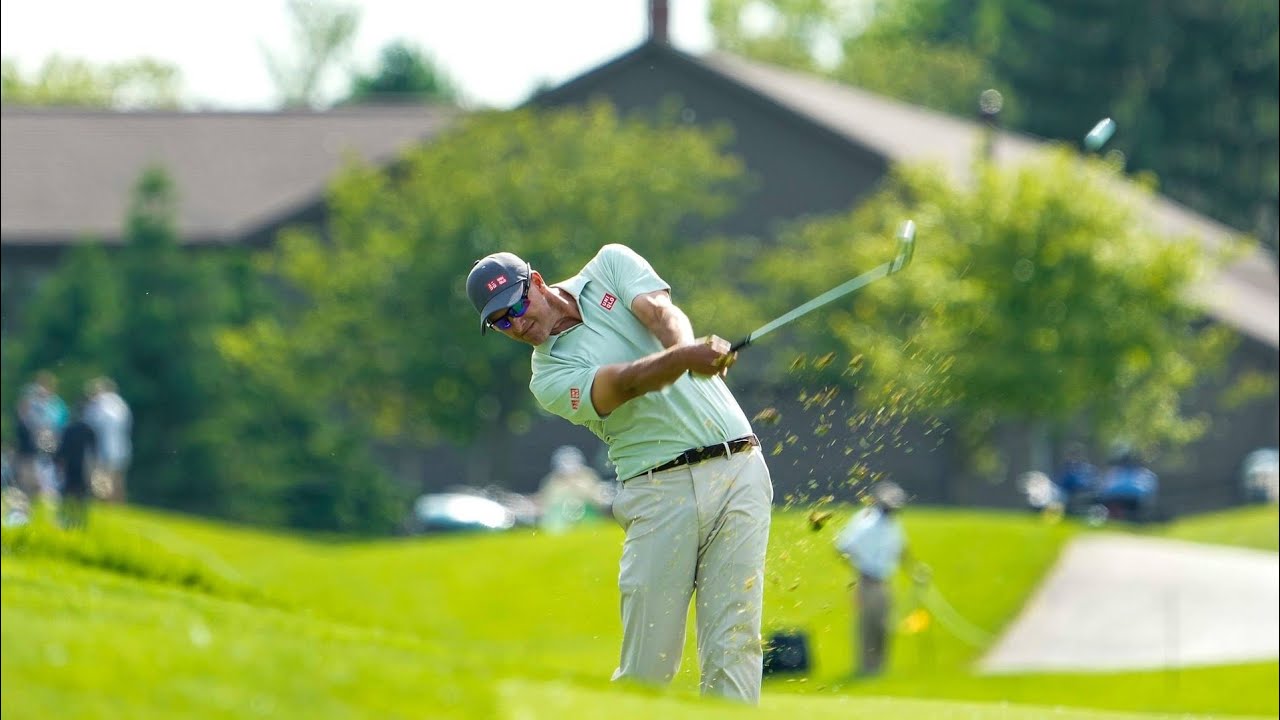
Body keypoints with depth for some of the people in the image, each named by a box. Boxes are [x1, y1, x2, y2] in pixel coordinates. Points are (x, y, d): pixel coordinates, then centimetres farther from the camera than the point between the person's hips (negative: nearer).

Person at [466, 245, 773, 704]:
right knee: (646, 667, -7)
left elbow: (661, 314, -7)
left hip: (737, 468, 1)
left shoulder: (611, 265, 12)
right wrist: (684, 358, -37)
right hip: (660, 491, -1)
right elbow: (623, 383, -16)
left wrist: (685, 345, -30)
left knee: (733, 646, -7)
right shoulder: (550, 378, 2)